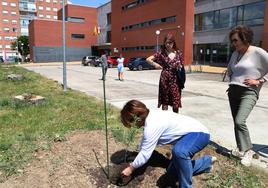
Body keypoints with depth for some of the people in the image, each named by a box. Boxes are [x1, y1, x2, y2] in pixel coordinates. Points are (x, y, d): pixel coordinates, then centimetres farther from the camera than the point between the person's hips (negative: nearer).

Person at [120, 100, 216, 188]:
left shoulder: (152, 126, -30)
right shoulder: (150, 116, -2)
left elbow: (145, 153, -21)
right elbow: (144, 142, 12)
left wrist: (131, 168, -6)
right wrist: (137, 161, 19)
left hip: (199, 133, -10)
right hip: (189, 134, 10)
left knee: (179, 151, -41)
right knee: (172, 171, 13)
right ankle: (207, 161, 28)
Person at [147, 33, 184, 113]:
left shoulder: (178, 53, 5)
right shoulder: (161, 53, 0)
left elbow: (182, 66, 16)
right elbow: (148, 59, -3)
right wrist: (155, 64, -20)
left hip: (175, 80, 2)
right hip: (165, 79, -1)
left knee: (176, 102, 5)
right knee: (165, 102, 4)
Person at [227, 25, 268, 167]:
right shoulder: (235, 54, 11)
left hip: (249, 92, -7)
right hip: (233, 91, 7)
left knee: (240, 121, -20)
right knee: (236, 122, 9)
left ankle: (247, 151, -1)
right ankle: (242, 149, 24)